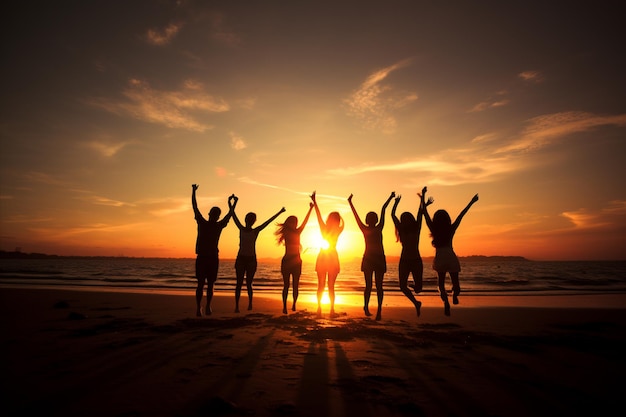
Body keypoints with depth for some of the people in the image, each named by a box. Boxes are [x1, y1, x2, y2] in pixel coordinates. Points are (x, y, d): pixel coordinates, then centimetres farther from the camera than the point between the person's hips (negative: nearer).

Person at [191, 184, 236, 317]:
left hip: (213, 258, 2)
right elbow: (195, 207, 3)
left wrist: (234, 203, 2)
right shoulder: (202, 223, 5)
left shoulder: (219, 225, 10)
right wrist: (193, 192, 1)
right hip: (201, 257, -2)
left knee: (210, 285, 6)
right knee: (201, 284, -4)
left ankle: (208, 307, 14)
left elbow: (230, 214, 11)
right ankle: (198, 307, -1)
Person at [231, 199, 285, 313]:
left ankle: (250, 303, 25)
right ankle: (236, 306, -1)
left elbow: (268, 222, 1)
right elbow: (234, 217, 1)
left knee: (248, 283, 5)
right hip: (240, 259, 1)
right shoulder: (241, 229, 5)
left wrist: (279, 213, 0)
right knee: (239, 283, -3)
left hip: (251, 260, 0)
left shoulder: (256, 231, 2)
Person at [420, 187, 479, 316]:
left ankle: (446, 301, -15)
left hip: (439, 259, 0)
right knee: (455, 283, 11)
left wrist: (423, 197, 5)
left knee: (441, 283, 8)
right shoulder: (451, 229, -1)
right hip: (451, 257, 0)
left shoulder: (433, 229, -1)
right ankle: (455, 294, -19)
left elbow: (425, 213, 2)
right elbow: (461, 214, 4)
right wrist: (471, 202, 10)